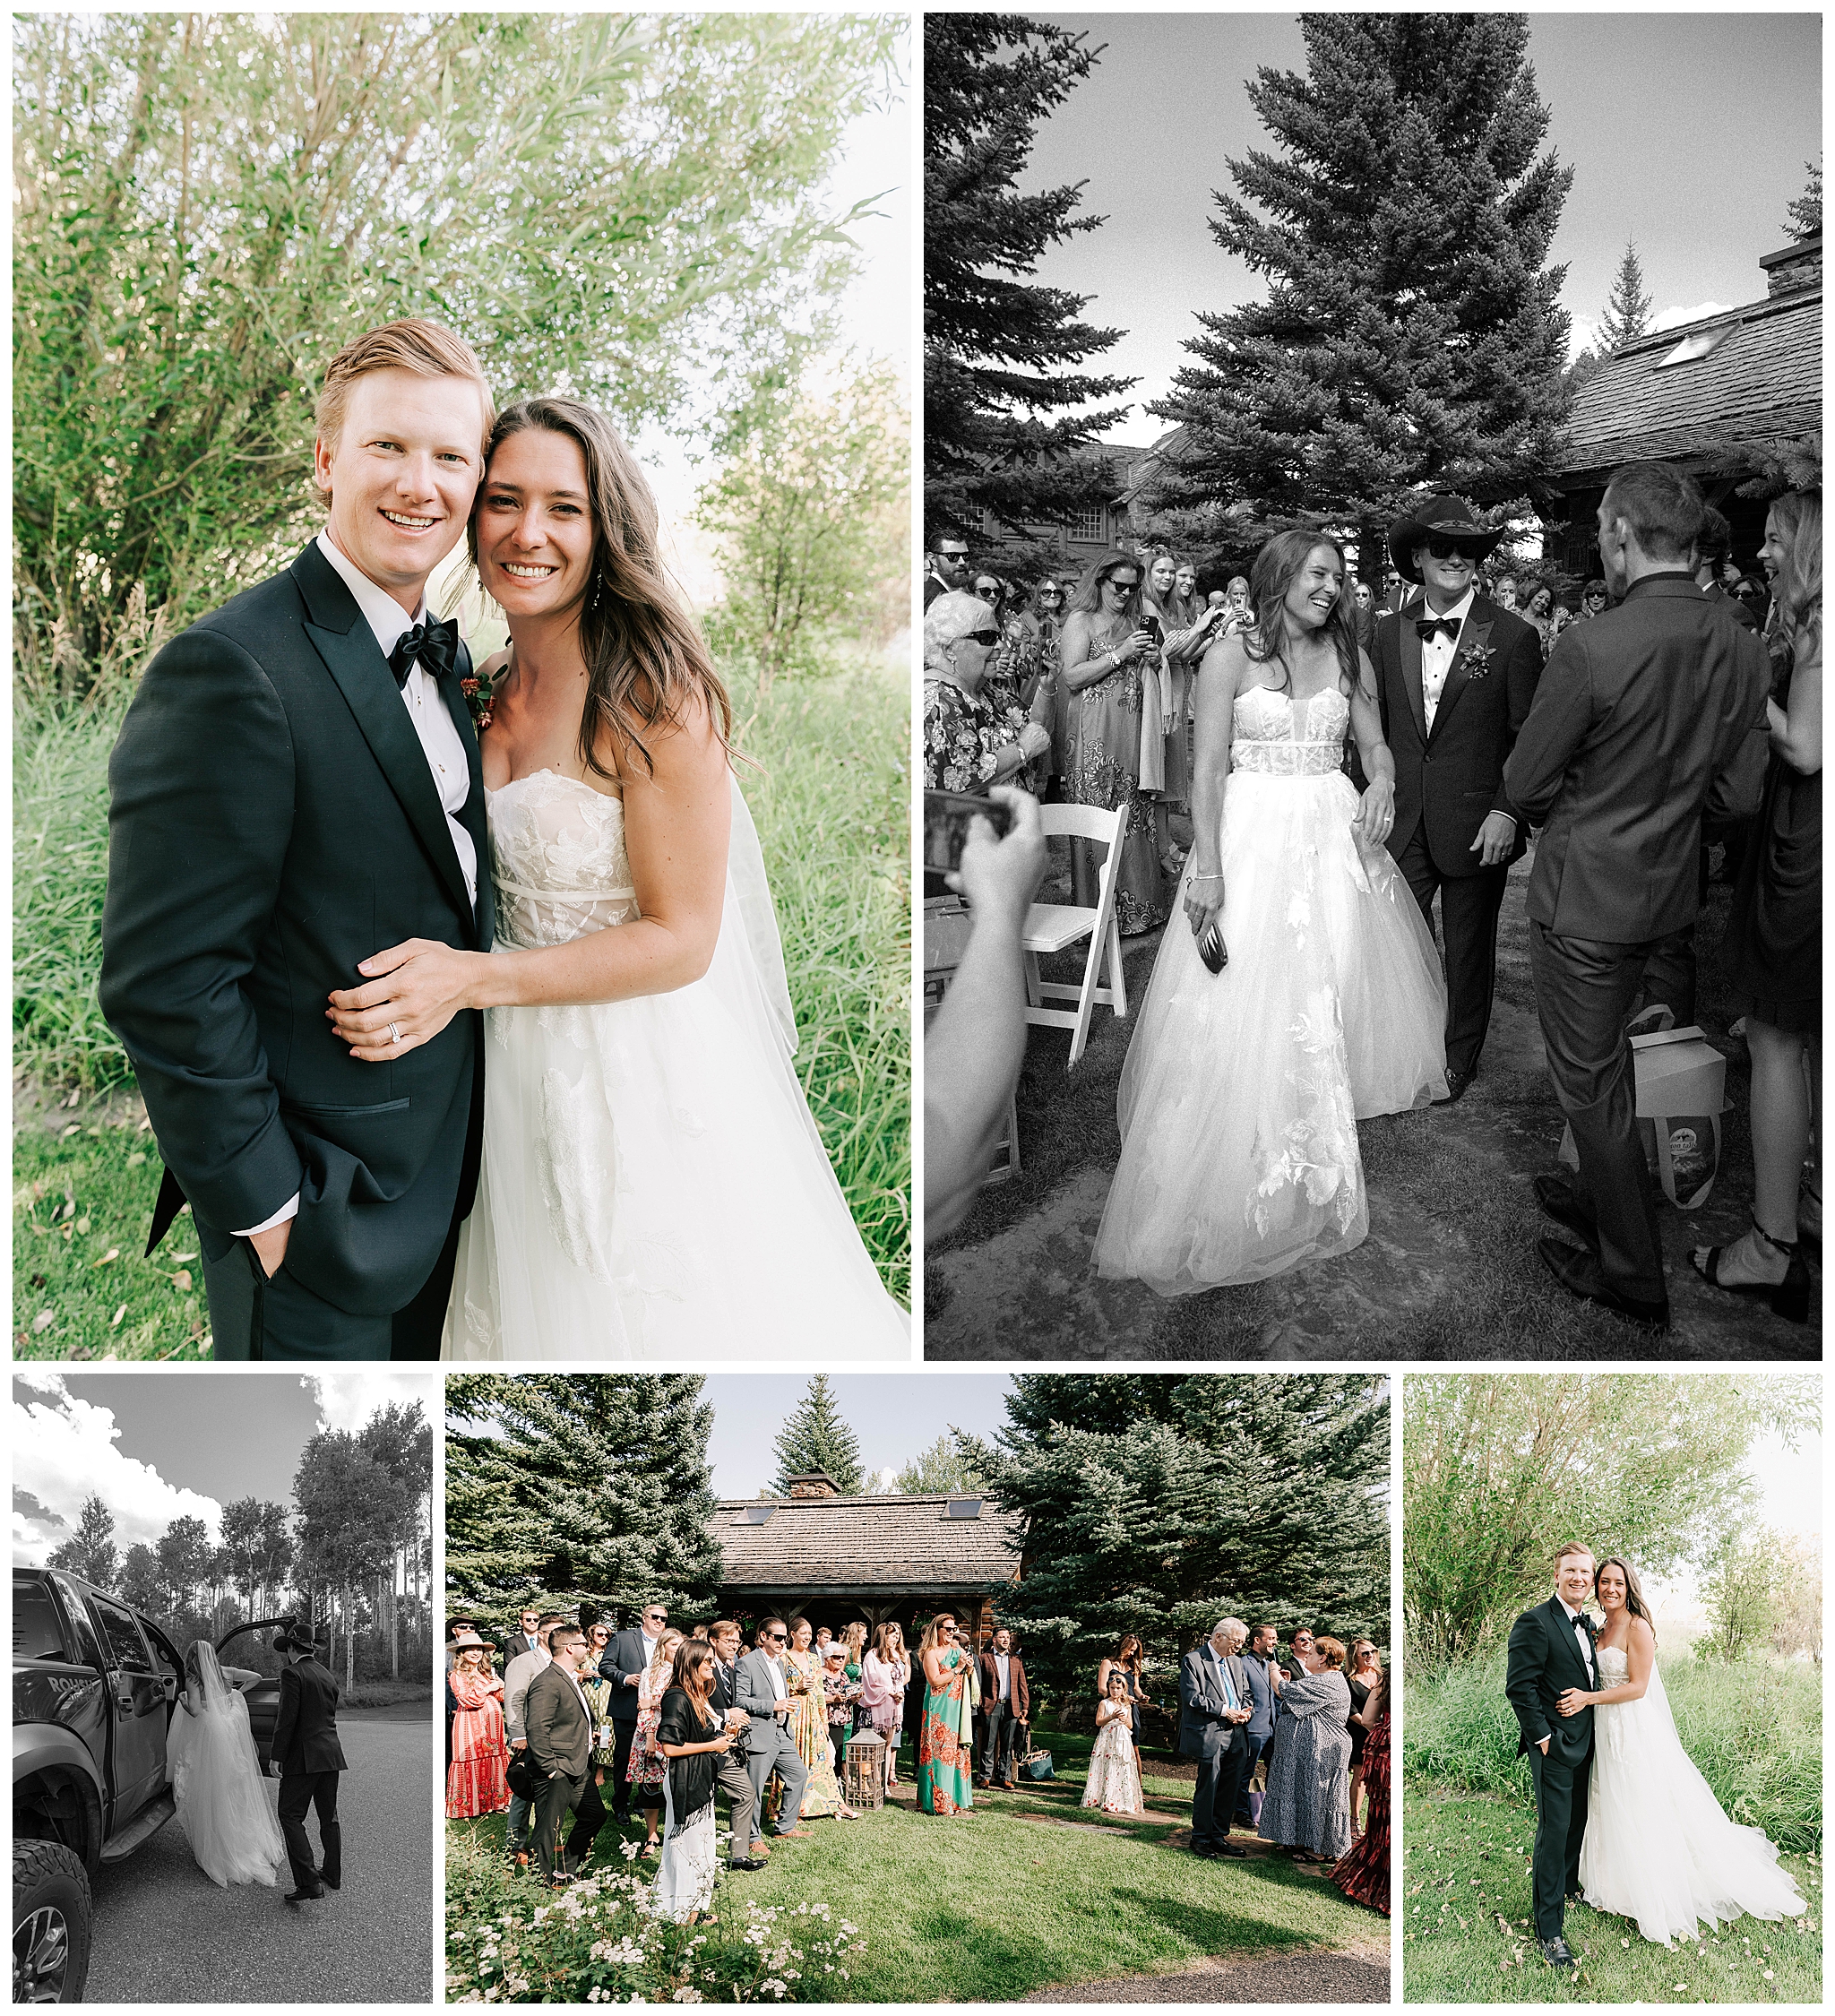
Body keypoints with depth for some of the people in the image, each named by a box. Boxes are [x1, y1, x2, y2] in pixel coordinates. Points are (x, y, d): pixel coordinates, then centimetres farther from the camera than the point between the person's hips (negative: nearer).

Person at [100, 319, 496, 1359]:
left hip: (439, 1176, 8)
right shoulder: (234, 670, -21)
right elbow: (165, 980, -23)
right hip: (317, 1217, -8)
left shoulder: (445, 657, 8)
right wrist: (265, 1203, -19)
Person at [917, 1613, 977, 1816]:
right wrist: (957, 1668, -15)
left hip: (957, 1708, 7)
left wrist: (969, 1668, 0)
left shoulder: (956, 1651, 14)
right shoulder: (931, 1653, -7)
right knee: (939, 1753, -7)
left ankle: (956, 1798, 13)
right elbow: (935, 1680, -17)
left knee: (958, 1751, 7)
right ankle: (937, 1804, -4)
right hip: (939, 1709, -7)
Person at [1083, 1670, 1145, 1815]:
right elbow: (1098, 1722, -4)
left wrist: (1125, 1720, -9)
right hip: (1107, 1740, -3)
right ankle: (1105, 1800, -5)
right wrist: (1111, 1717, -18)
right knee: (1106, 1769, -7)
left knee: (1122, 1770, -3)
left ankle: (1120, 1802, -1)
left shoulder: (1127, 1706, 12)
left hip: (1122, 1741, 3)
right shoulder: (1104, 1703, 3)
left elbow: (1130, 1726, 13)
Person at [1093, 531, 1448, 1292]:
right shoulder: (1230, 657, -6)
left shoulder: (1350, 659, 7)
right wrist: (1208, 871, -15)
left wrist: (1382, 783, -9)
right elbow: (1209, 768, -9)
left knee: (1338, 982, 11)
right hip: (1253, 838, -4)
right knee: (1245, 1005, -3)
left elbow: (1375, 744, 15)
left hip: (1335, 838, 4)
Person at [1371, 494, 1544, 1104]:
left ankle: (1459, 1060, 27)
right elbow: (1378, 730, 10)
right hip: (1402, 823, 3)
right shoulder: (1390, 636, 5)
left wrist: (1507, 810, -14)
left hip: (1477, 825, -3)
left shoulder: (1512, 636, -6)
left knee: (1468, 949, 10)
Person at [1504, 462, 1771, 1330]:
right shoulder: (1744, 650, -6)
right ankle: (1603, 1197, 44)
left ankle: (1634, 1278, 18)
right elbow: (1731, 792, 4)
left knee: (1589, 1078, 8)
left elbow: (1525, 784, -15)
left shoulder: (1591, 647, -26)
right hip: (1669, 890, 7)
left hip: (1583, 896, -6)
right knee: (1607, 1055, 26)